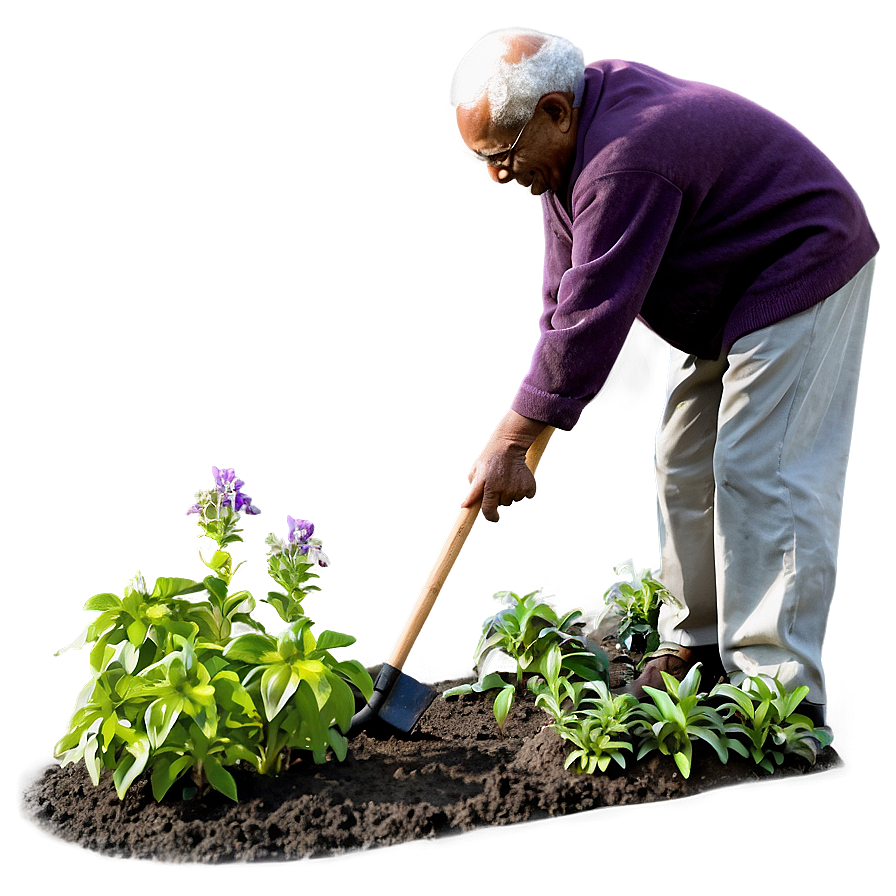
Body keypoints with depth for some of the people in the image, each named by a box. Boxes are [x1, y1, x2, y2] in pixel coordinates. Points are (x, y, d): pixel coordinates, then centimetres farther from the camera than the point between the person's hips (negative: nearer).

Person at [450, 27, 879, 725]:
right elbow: (566, 297, 1)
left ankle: (778, 691, -11)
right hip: (724, 301, 10)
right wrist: (523, 434, -5)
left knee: (760, 476, -16)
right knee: (684, 470, 9)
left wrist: (510, 441, -24)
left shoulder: (625, 163, -32)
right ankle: (699, 641, 20)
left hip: (799, 278, -10)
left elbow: (592, 321, -32)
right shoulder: (573, 139, 0)